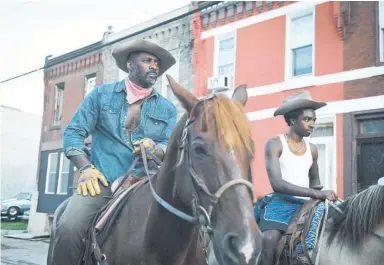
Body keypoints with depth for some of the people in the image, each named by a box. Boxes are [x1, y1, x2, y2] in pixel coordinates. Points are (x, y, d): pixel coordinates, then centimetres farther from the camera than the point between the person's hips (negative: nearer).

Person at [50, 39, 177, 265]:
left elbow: (171, 146, 8)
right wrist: (86, 168, -7)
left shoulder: (167, 108, 15)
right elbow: (74, 132, 7)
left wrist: (154, 148, -15)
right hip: (103, 180, -1)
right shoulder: (102, 94, 11)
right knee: (68, 228, -24)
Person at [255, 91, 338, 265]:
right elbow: (276, 183, -19)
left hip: (307, 204, 6)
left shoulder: (312, 149, 11)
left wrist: (317, 191, 4)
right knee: (268, 239, -32)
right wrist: (316, 193, -24)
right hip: (282, 202, -6)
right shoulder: (274, 144, -7)